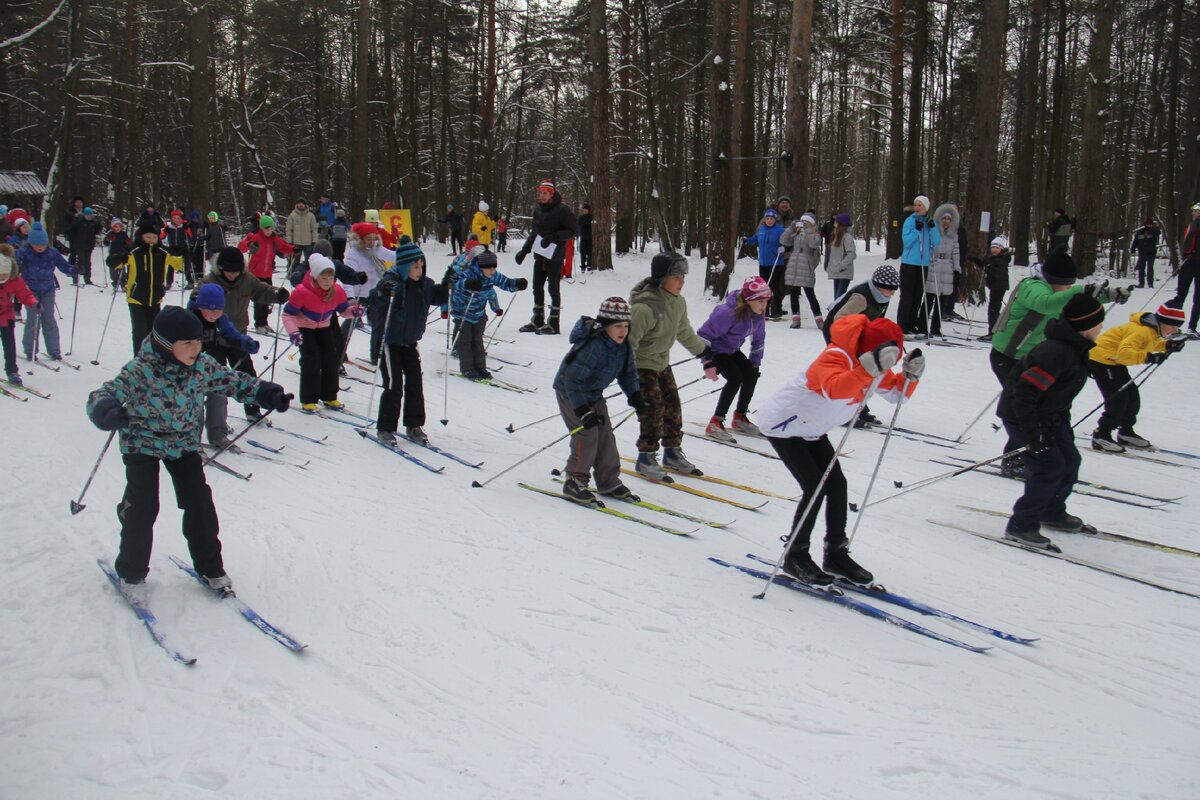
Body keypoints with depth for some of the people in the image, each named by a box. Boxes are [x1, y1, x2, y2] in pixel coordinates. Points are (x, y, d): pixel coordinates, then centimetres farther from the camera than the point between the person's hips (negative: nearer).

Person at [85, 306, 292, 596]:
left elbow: (232, 380, 2)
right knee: (142, 507, -6)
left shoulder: (201, 366, -11)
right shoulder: (140, 370, -25)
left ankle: (209, 567, 20)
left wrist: (265, 393, -8)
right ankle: (132, 573, 14)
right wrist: (107, 412, -53)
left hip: (184, 444, 4)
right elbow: (105, 395, -31)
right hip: (143, 444, -4)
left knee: (199, 503, 3)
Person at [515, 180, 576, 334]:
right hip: (540, 255, 7)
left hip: (555, 256, -7)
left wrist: (553, 237, -21)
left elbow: (571, 231, -11)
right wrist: (524, 250, 16)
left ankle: (553, 323, 1)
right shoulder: (538, 210, 12)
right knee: (537, 288, 10)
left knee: (553, 288, -4)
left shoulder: (562, 210, -9)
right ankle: (538, 320, 20)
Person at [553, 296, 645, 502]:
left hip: (594, 394, 8)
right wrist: (582, 410, -36)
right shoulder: (593, 346, -33)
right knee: (587, 434, -15)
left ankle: (609, 482, 19)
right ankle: (574, 482, -2)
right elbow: (572, 379, -32)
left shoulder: (623, 346, -7)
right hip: (570, 393, -8)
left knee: (605, 435, 7)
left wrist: (636, 397, -7)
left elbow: (628, 373, 8)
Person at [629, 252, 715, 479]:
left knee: (673, 406, 11)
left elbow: (685, 333, 17)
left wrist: (706, 355, 25)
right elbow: (629, 339, -27)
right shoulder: (645, 307, -28)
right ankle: (646, 458, 5)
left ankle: (672, 453, 26)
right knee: (653, 409, -9)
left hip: (662, 363, 8)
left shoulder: (678, 302, -1)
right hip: (641, 364, -8)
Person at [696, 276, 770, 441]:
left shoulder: (757, 315, -10)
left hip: (732, 350, 8)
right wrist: (708, 363, -30)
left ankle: (740, 418, 12)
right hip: (714, 349, -8)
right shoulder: (729, 313, -34)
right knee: (735, 378, -22)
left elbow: (758, 339, 9)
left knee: (751, 374, -4)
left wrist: (755, 362, 8)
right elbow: (704, 335, -30)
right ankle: (715, 423, -16)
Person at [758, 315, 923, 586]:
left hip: (811, 430, 9)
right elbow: (835, 388, -53)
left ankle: (836, 554, 17)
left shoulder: (868, 364, -5)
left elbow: (897, 393, 4)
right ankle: (795, 556, 1)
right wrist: (870, 366, -62)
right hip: (783, 425, -9)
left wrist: (911, 374, -16)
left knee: (837, 484, 4)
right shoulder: (836, 357, -32)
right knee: (815, 487, -14)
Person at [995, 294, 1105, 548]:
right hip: (1021, 415, -10)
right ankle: (1020, 526, -6)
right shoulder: (1056, 352, -29)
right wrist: (1033, 434, -29)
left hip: (1047, 415, 10)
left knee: (1070, 460, 15)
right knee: (1050, 467, -14)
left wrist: (1064, 424, 21)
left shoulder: (1075, 349, 4)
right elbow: (1025, 391, -32)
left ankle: (1053, 514, 35)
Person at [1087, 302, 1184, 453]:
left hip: (1114, 362, 10)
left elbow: (1151, 344, 22)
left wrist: (1167, 345, 4)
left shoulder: (1153, 330, 2)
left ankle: (1126, 433, 28)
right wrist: (1147, 358, -45)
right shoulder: (1142, 331, -28)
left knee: (1132, 396, 13)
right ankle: (1100, 436, -6)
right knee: (1118, 399, -13)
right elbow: (1124, 352, -37)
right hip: (1102, 360, -10)